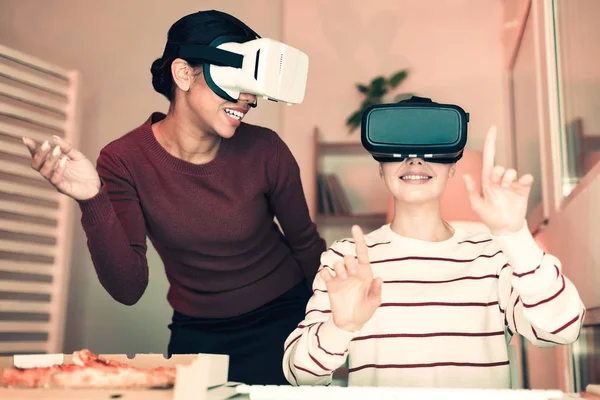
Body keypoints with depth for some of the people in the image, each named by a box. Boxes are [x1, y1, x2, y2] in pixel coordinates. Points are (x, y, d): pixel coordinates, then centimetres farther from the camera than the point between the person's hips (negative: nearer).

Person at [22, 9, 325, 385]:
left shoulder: (265, 150, -18)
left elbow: (306, 244, -3)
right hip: (199, 335, 1)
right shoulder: (125, 160, -16)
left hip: (286, 319, 0)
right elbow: (129, 290, -21)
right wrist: (94, 201, -35)